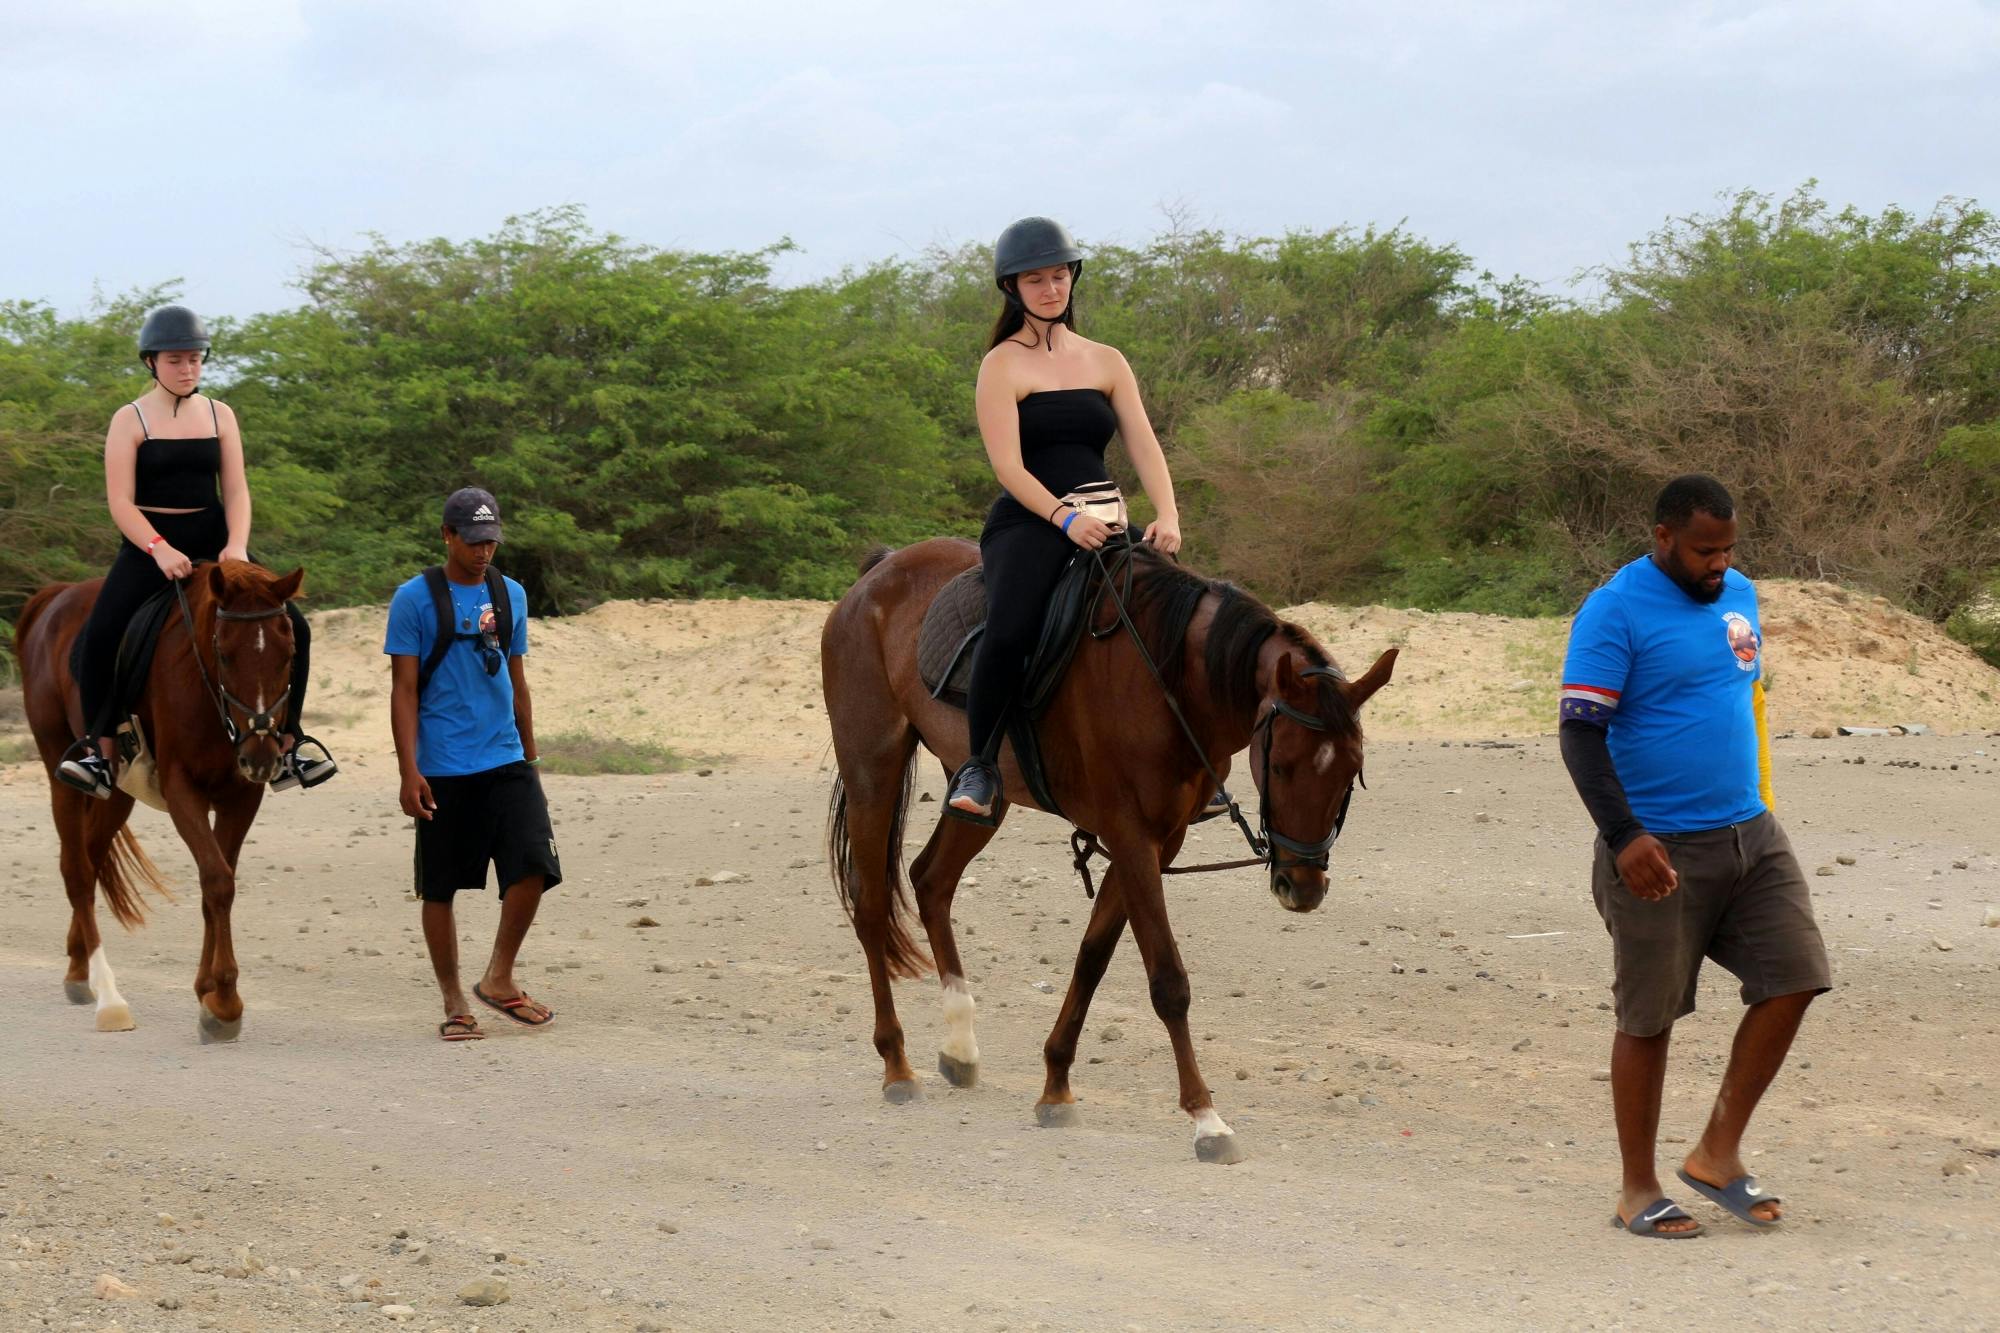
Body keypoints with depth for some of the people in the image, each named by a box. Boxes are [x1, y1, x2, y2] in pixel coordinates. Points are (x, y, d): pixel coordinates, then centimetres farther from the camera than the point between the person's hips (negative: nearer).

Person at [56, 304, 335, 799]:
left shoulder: (219, 416, 8)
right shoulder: (130, 420, -1)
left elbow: (236, 490, 2)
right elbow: (120, 501, -9)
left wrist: (237, 544, -18)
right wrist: (159, 549, -25)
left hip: (213, 543, 3)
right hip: (148, 545, -3)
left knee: (291, 627, -12)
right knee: (98, 637, -26)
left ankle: (287, 743, -3)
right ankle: (100, 749, -14)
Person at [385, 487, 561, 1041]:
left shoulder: (511, 595, 11)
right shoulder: (415, 599, -3)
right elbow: (404, 689, -5)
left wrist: (531, 759, 19)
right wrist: (409, 772, -11)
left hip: (506, 762, 3)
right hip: (443, 770, -3)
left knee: (533, 866, -11)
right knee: (439, 888, 3)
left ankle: (498, 979, 7)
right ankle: (453, 1001, 16)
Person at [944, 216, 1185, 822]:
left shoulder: (1106, 362, 16)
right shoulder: (1003, 365, 2)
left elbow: (1142, 444, 5)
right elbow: (1009, 465, -9)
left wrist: (1166, 516, -13)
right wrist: (1065, 517, -25)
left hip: (1101, 527, 5)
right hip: (1027, 526, -5)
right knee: (1009, 631, -33)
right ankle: (979, 766, -18)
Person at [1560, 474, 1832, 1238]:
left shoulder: (1738, 597, 11)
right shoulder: (1614, 614, -12)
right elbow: (1581, 734, -17)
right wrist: (1623, 837, -27)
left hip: (1750, 834, 7)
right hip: (1660, 852, -7)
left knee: (1794, 977, -2)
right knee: (1649, 1017, 1)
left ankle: (1718, 1154, 11)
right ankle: (1638, 1190, 14)